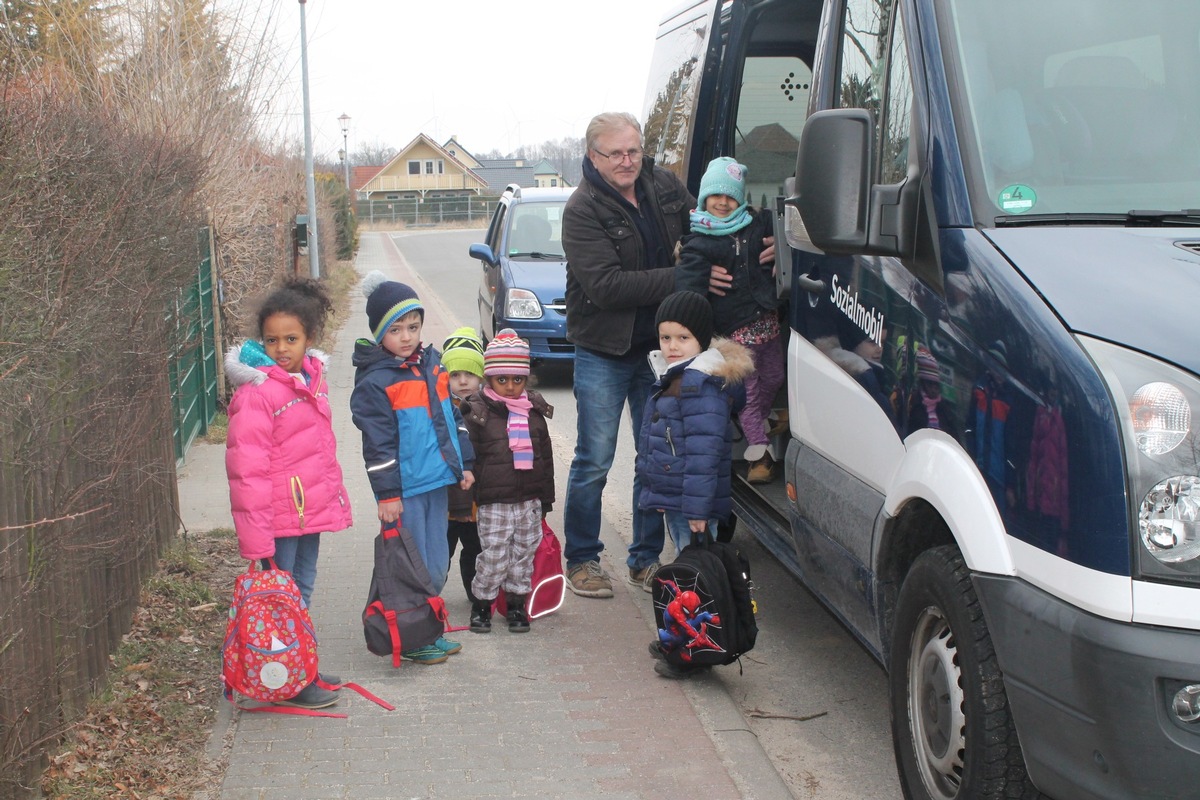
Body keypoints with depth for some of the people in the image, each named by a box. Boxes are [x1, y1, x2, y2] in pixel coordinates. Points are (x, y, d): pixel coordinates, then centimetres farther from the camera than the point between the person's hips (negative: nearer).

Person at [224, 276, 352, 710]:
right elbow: (246, 467, -19)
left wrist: (334, 495, 20)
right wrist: (255, 539, -20)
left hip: (311, 507, 8)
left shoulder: (313, 376, 8)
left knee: (303, 587, 18)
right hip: (279, 514, -8)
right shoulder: (256, 391, -17)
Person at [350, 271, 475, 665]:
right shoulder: (374, 382, -12)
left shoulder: (433, 363, 9)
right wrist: (387, 493, -15)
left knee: (437, 565, 15)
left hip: (438, 482, 7)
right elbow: (377, 443, -13)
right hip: (406, 488, -7)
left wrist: (463, 464, 17)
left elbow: (452, 416, 18)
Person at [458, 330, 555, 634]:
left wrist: (546, 497, 15)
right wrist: (469, 495, -7)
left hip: (529, 500, 4)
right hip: (494, 502, -4)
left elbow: (546, 456, 14)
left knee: (524, 553, 11)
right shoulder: (477, 413, -7)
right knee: (494, 556, -1)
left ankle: (516, 603, 25)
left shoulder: (535, 412, 7)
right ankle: (482, 603, 17)